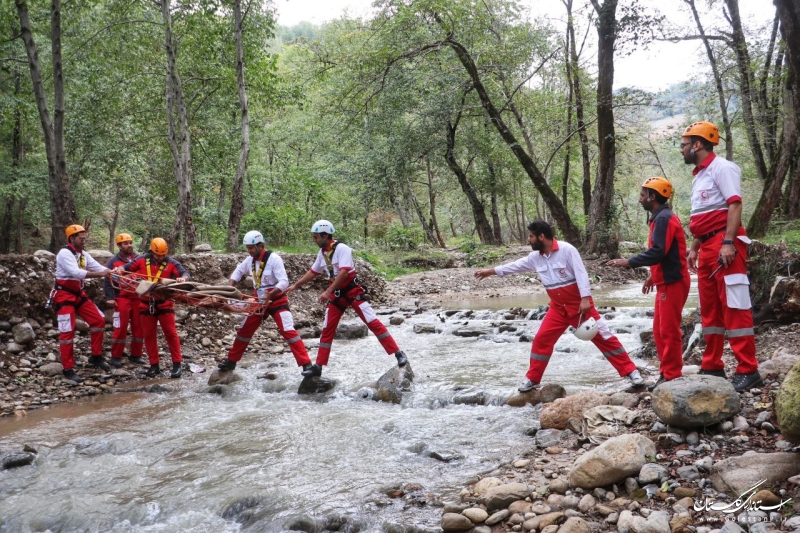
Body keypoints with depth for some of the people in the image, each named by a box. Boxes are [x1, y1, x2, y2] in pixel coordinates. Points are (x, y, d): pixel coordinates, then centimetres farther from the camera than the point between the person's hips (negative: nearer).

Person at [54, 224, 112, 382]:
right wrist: (101, 274, -35)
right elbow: (76, 272, -31)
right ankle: (68, 369, -1)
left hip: (78, 294, 8)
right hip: (64, 296, -8)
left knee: (99, 320, 5)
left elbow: (98, 267, -1)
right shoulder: (64, 253, -18)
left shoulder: (83, 254, 8)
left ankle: (96, 357, 16)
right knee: (67, 331, -7)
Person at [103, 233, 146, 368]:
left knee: (139, 327, 6)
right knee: (120, 327, -3)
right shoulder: (113, 262, 0)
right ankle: (116, 357, 7)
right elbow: (107, 281, -2)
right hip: (122, 298, -4)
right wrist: (110, 298, -10)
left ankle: (135, 355, 17)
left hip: (138, 298, 4)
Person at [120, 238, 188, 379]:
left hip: (164, 303, -3)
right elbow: (127, 268, 7)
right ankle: (154, 365, 17)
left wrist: (183, 278, -39)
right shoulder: (142, 260, 0)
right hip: (147, 303, 3)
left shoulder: (171, 262, -6)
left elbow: (185, 273, -16)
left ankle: (177, 364, 2)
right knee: (149, 334, 8)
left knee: (170, 332, -3)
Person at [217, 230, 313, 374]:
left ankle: (306, 364, -17)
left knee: (288, 331, -17)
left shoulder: (274, 258, -19)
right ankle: (231, 361, 28)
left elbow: (284, 282, -25)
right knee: (244, 330, 12)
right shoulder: (250, 259, 1)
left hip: (277, 301, -7)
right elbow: (239, 271, 19)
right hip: (259, 302, 7)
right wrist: (230, 287, 3)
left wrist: (270, 295, -38)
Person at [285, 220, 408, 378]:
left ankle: (398, 354, -10)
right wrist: (295, 285, 21)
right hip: (336, 294, 7)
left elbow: (343, 272, -27)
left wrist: (328, 291, -33)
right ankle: (318, 366, 14)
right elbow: (313, 272, 22)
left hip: (352, 291, -7)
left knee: (372, 322, -14)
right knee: (327, 330, 6)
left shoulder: (342, 249, -17)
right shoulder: (322, 253, 8)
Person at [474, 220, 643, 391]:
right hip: (558, 307, 5)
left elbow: (581, 274, -19)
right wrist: (490, 271, 20)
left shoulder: (566, 249, -17)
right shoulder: (535, 257, 2)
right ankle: (532, 379, 13)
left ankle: (631, 371, 3)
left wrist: (585, 299, -25)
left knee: (603, 336, -4)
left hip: (580, 304, -5)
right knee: (541, 340, 1)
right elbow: (515, 266, 15)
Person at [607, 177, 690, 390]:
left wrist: (628, 262, -19)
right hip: (666, 281, 11)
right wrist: (653, 276, 22)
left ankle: (672, 376, 1)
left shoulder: (664, 218, -16)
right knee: (660, 330, 14)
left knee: (669, 330, -6)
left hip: (673, 283, -11)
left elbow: (657, 252, -24)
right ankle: (667, 374, 20)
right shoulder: (660, 218, 16)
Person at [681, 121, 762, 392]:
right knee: (710, 308, 11)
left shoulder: (722, 168, -7)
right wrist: (695, 248, 18)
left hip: (724, 243, -10)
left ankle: (748, 370, -7)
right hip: (707, 247, 10)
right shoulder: (699, 175, 21)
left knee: (734, 306, -10)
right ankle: (712, 366, 19)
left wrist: (728, 242, -25)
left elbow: (735, 204, -17)